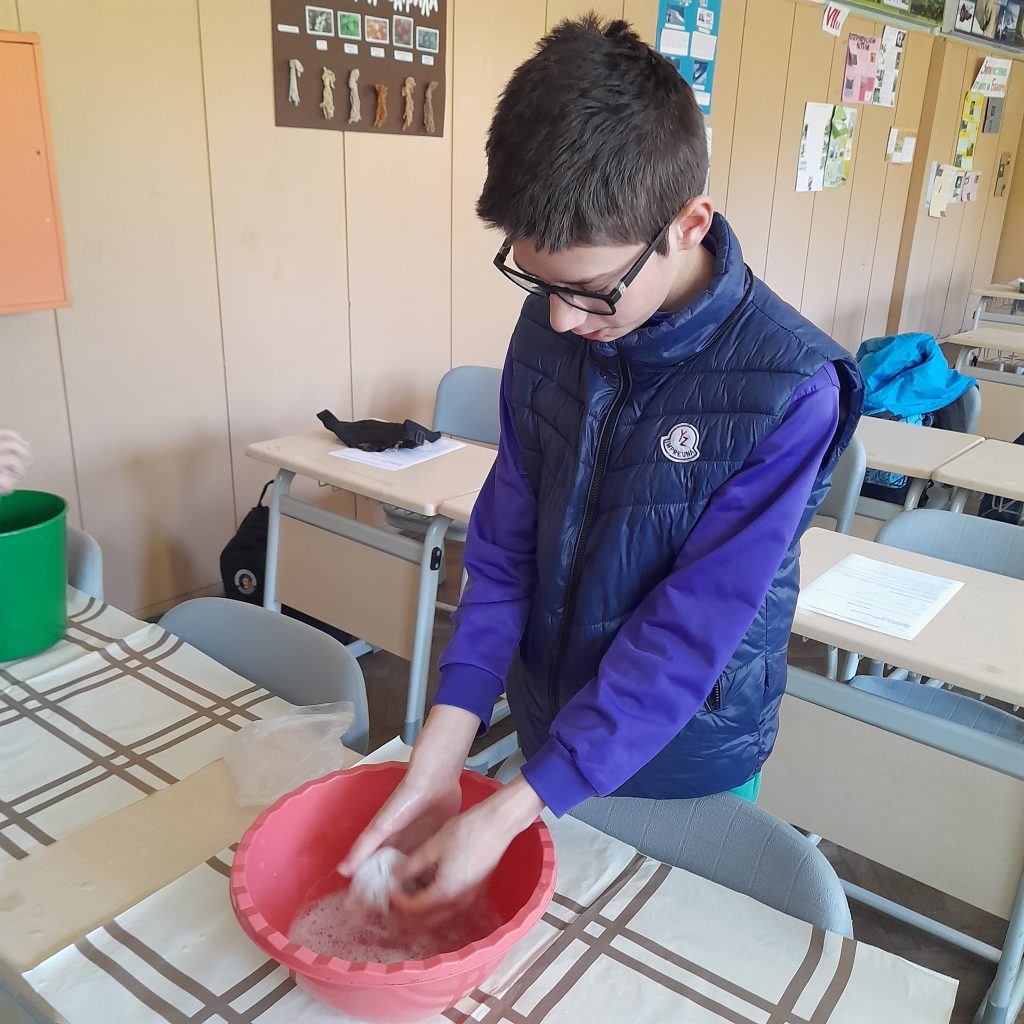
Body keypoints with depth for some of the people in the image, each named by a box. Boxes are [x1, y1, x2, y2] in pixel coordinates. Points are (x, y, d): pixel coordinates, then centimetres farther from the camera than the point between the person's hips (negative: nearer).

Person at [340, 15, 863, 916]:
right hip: (547, 736, 4)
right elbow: (504, 544, -10)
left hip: (680, 766, -3)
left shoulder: (789, 392, -27)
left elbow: (688, 637, -26)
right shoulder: (549, 324, -12)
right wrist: (439, 757, -16)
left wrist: (506, 816, -27)